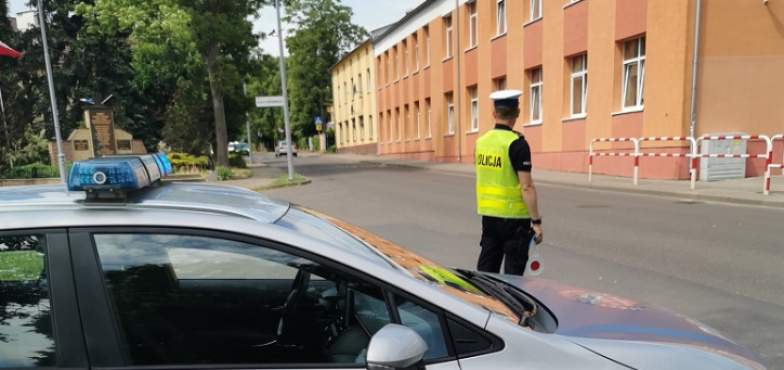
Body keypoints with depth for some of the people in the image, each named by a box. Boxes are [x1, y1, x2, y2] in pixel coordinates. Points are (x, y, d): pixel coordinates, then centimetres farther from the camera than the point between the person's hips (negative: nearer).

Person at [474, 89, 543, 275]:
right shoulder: (517, 143, -15)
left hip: (488, 214, 6)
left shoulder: (481, 141, 5)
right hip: (513, 217, -6)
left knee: (486, 269, 15)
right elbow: (526, 187, -18)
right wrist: (536, 221, -14)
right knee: (513, 270, 6)